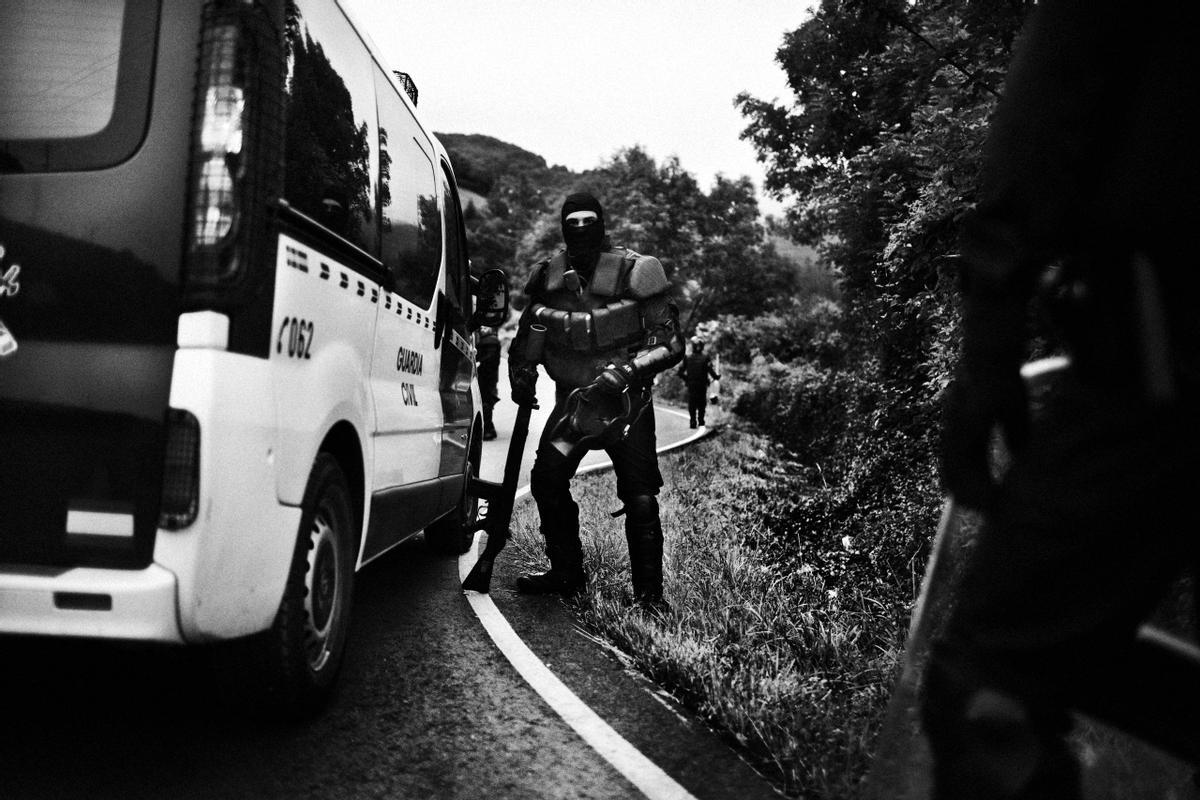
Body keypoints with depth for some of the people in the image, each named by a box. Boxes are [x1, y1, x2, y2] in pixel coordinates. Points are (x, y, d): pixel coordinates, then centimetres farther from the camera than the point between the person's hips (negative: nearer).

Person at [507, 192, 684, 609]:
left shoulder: (635, 274, -13)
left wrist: (627, 370, -27)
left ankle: (648, 592, 8)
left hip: (626, 401, -4)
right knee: (546, 480, -4)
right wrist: (522, 373, -7)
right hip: (571, 398, 4)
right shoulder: (549, 278, 0)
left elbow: (671, 344, -13)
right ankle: (567, 574, 15)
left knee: (640, 498, -6)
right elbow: (526, 336, 13)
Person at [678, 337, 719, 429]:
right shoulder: (705, 357, -6)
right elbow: (710, 370, -14)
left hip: (691, 384, 0)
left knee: (692, 404, 6)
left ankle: (693, 421, -1)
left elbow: (680, 372, -3)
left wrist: (686, 378, 15)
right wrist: (716, 377, 4)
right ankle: (701, 421, 15)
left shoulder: (687, 358, -3)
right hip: (702, 384, 0)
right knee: (702, 404, 13)